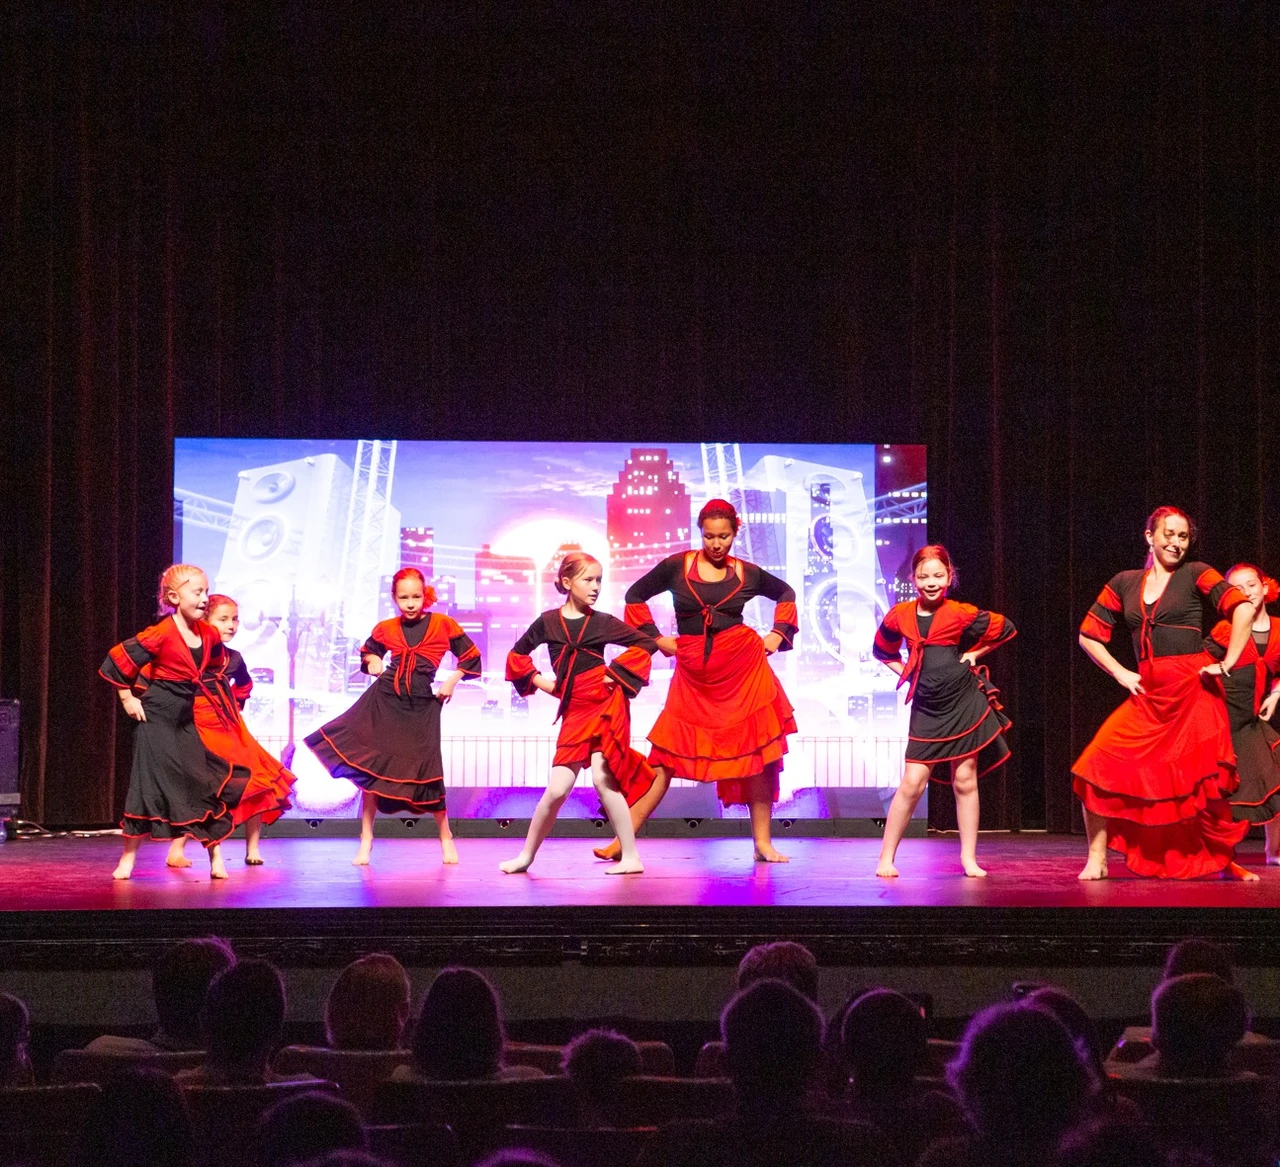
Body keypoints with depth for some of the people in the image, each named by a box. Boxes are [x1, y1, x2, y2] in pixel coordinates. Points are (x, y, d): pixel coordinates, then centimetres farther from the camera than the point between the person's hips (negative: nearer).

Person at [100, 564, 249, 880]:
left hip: (187, 721, 6)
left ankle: (216, 858, 7)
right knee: (148, 786, -3)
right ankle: (128, 859, 7)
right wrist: (127, 700, -10)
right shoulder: (162, 634, -18)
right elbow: (118, 661, -15)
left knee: (206, 785, 1)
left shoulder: (208, 634, 2)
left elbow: (215, 667, 24)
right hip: (156, 719, -6)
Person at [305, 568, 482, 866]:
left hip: (421, 705, -2)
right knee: (370, 768, -2)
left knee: (427, 771, -4)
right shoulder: (386, 629, 4)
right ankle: (366, 841, 7)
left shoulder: (443, 624, -2)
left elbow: (471, 657, 8)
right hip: (384, 699, 2)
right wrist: (372, 661, 4)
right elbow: (367, 650, 25)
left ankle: (446, 838, 17)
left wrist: (452, 681, -3)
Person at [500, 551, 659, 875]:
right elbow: (517, 655, 19)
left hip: (605, 703, -2)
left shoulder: (602, 622, 2)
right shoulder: (548, 621, 6)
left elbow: (646, 643, 3)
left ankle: (630, 857, -8)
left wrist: (617, 673, -4)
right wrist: (538, 681, 7)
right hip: (574, 711, 2)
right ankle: (526, 856, 14)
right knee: (557, 789, -1)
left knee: (602, 777, -14)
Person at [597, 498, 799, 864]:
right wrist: (655, 638, 4)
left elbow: (786, 593, 22)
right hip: (693, 673, -1)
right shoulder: (676, 566, -1)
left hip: (743, 667, 1)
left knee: (758, 753, 2)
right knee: (666, 758, -3)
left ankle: (763, 843, 11)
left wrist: (778, 634, 10)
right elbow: (636, 596, 11)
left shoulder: (747, 573, 4)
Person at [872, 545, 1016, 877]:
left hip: (964, 703, -1)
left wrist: (974, 654, 3)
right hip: (926, 709, 1)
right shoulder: (899, 616, 1)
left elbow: (1006, 629, 7)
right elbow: (883, 650, 20)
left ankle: (968, 858, 10)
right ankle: (886, 858, 3)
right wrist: (905, 671, 7)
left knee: (965, 781, 3)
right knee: (912, 782, -4)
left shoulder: (961, 614, -5)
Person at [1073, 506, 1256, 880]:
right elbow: (1089, 636, 15)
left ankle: (1226, 862, 19)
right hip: (1148, 693, 3)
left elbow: (1243, 609, -12)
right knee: (1099, 765, -10)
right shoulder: (1125, 583, 11)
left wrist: (1227, 664, -14)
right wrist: (1120, 674, 5)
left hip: (1193, 688, -3)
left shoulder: (1195, 574, 1)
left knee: (1205, 778, 0)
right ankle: (1096, 860, -2)